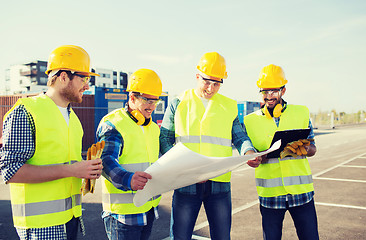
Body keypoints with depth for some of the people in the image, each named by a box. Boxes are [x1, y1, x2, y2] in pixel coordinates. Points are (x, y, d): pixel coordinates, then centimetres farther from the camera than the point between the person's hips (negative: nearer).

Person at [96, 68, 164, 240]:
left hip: (149, 207, 8)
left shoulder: (153, 127, 16)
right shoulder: (113, 124, -11)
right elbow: (106, 161, -23)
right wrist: (127, 179, -42)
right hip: (123, 210, -7)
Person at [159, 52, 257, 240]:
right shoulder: (178, 103, 5)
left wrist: (249, 151, -14)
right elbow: (165, 139, 4)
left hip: (219, 183, 2)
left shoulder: (229, 106, 11)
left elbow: (240, 137, 10)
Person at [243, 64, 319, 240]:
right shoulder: (250, 120, 4)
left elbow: (312, 149, 10)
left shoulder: (301, 113, 6)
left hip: (301, 191, 1)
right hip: (269, 193, 0)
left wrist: (304, 149, -14)